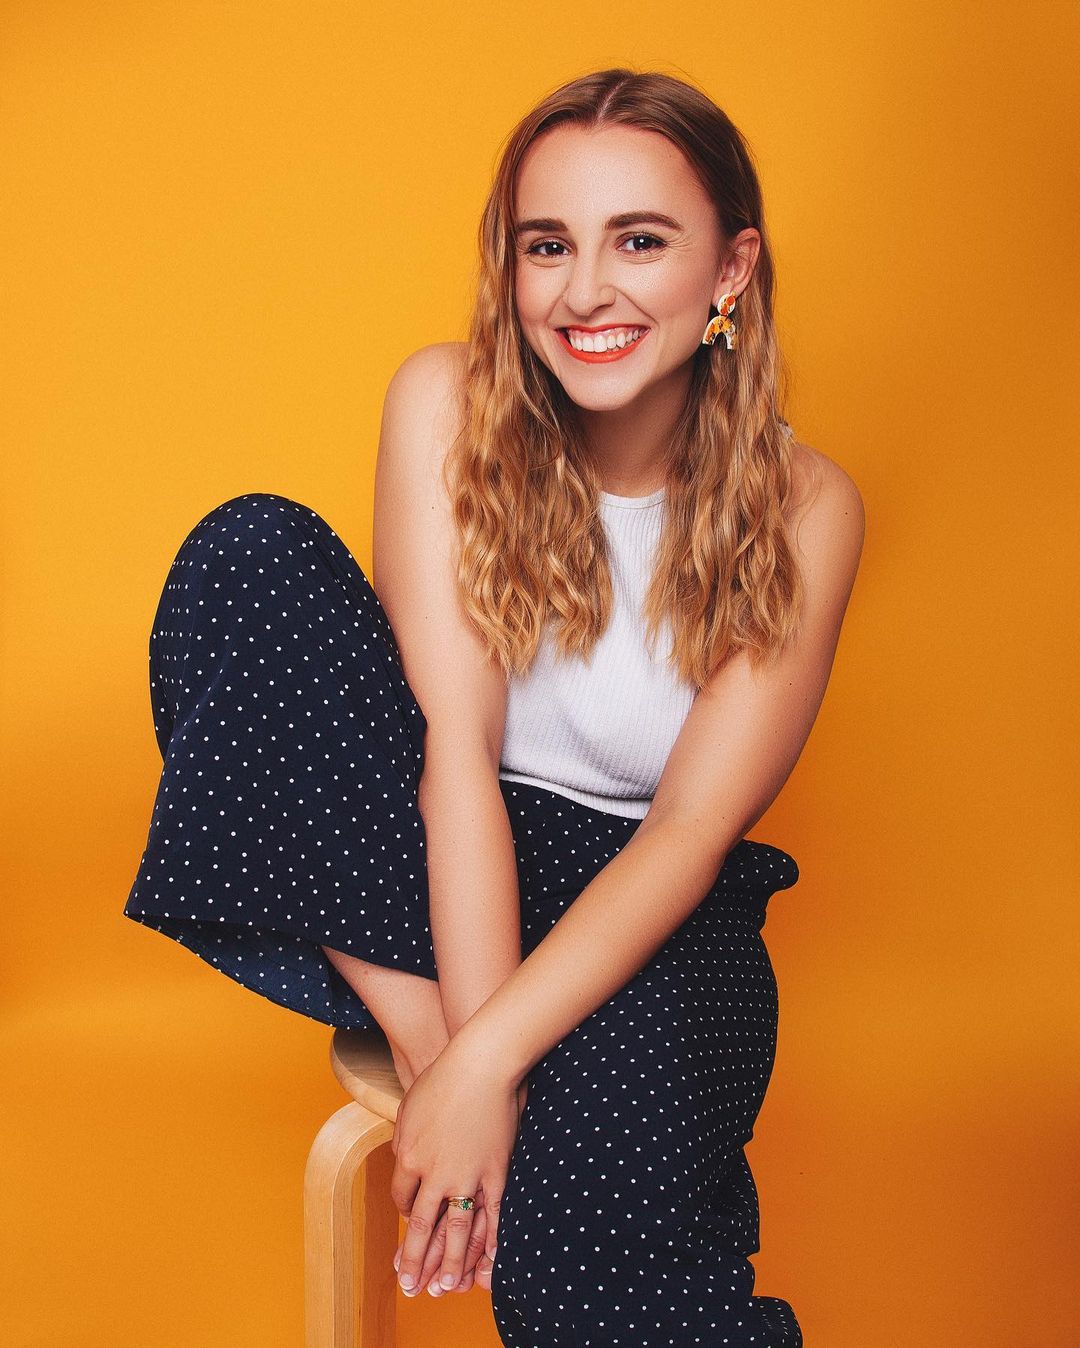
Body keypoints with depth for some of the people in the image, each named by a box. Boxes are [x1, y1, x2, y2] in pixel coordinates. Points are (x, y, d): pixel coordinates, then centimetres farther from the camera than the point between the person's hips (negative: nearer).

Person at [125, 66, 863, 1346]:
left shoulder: (800, 509, -9)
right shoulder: (446, 406, -7)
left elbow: (690, 833, -13)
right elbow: (455, 737, -15)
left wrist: (490, 1058, -24)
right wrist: (448, 1045, -24)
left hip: (644, 909, -3)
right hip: (435, 870, 4)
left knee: (595, 1243, -37)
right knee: (248, 550, -23)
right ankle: (413, 1022, -23)